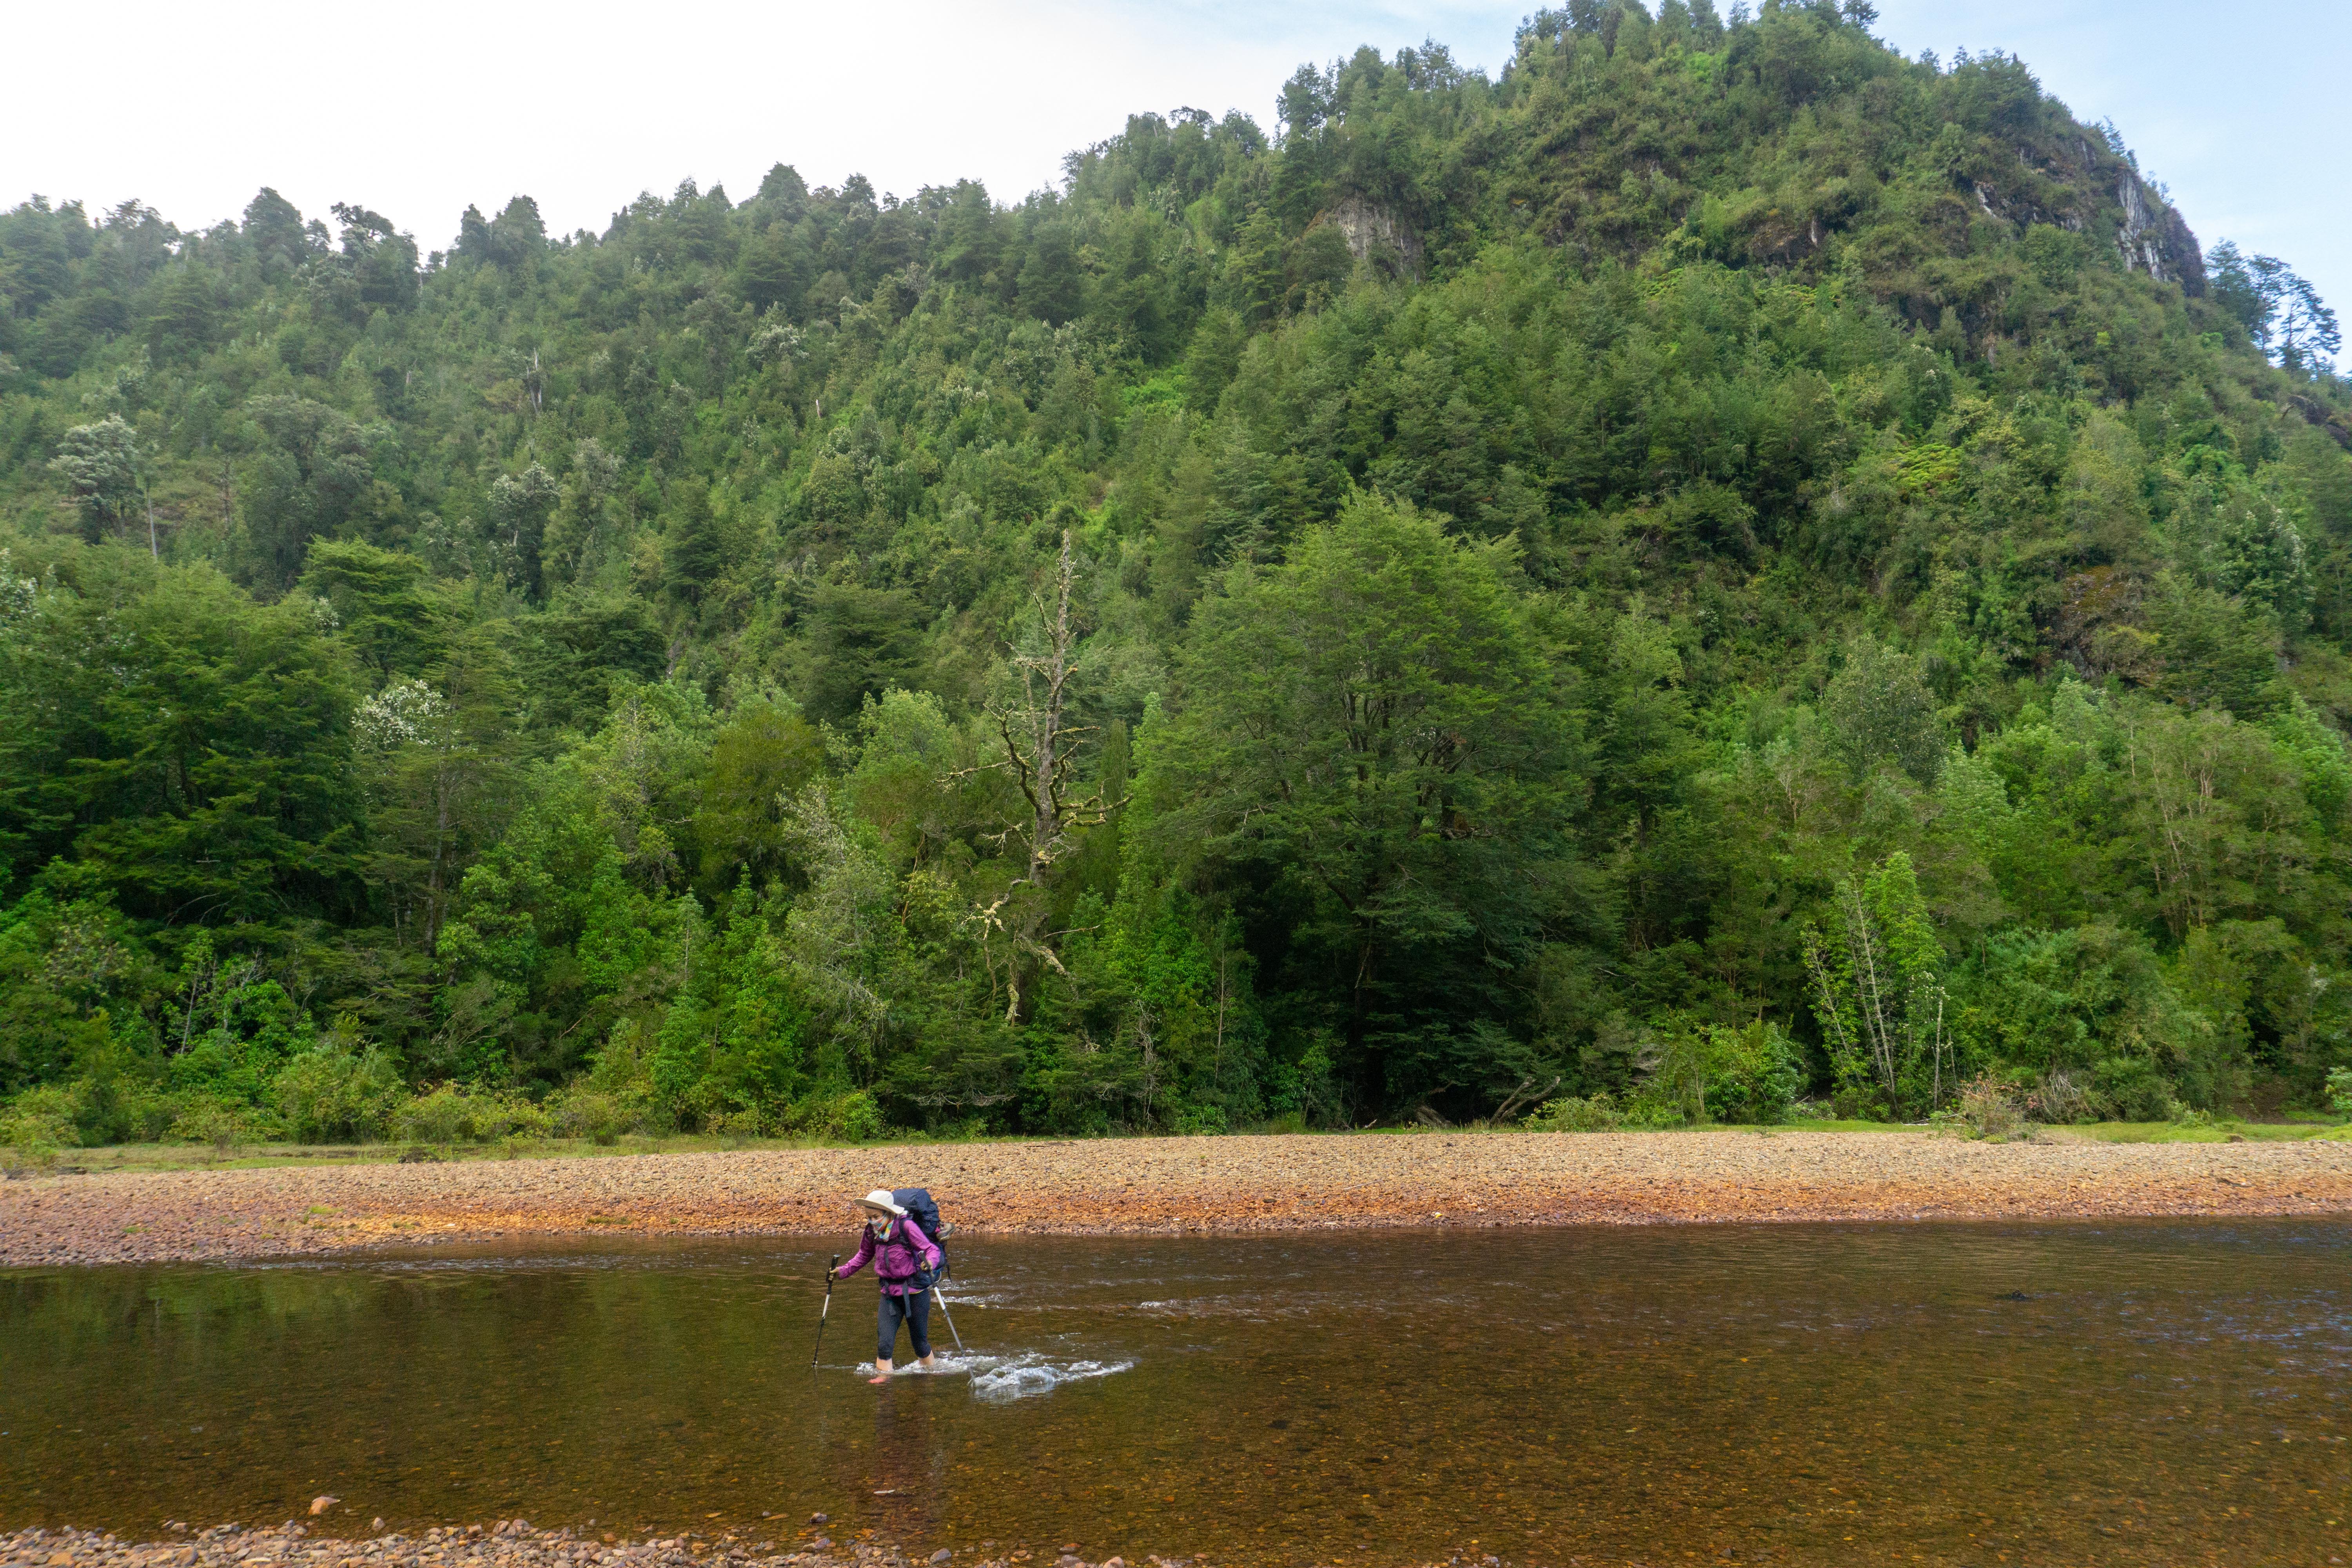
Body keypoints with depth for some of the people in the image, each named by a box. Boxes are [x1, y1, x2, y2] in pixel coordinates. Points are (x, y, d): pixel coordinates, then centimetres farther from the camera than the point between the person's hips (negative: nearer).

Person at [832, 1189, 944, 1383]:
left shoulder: (906, 1226, -17)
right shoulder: (872, 1232, 0)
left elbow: (932, 1249, -18)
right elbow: (864, 1255, 21)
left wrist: (930, 1263, -40)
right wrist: (843, 1271, 12)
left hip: (915, 1291, -4)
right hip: (890, 1293, 4)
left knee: (919, 1341, 9)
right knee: (885, 1342, -10)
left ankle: (931, 1374, 30)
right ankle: (882, 1375, -7)